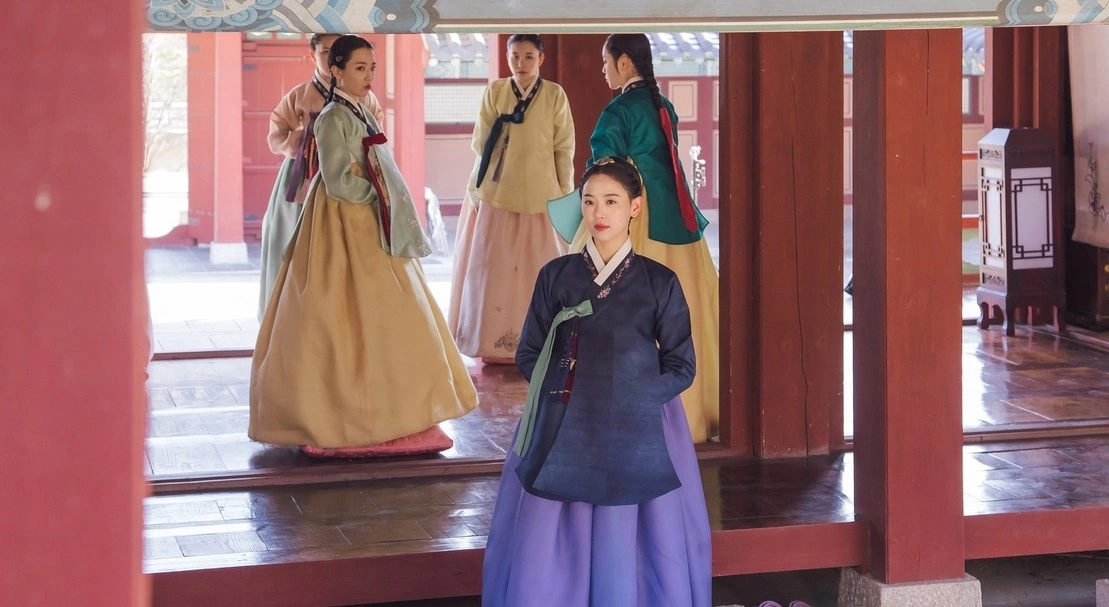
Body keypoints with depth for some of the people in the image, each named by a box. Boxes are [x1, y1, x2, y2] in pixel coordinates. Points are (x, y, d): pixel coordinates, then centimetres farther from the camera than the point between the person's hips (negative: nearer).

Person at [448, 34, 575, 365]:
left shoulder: (554, 95, -2)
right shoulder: (494, 92, 2)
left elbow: (564, 149, 0)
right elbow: (481, 144, 3)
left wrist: (566, 196, 0)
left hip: (539, 197, -1)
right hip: (496, 194, 1)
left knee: (537, 271, 2)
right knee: (493, 269, 3)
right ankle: (494, 344, 10)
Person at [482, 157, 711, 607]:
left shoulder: (659, 283, 1)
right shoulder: (555, 275, 5)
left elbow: (680, 367, 2)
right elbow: (528, 355, 9)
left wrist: (631, 399, -12)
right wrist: (558, 387, -8)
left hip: (637, 436, -1)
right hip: (563, 436, 1)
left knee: (629, 555, -2)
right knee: (549, 555, -1)